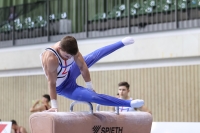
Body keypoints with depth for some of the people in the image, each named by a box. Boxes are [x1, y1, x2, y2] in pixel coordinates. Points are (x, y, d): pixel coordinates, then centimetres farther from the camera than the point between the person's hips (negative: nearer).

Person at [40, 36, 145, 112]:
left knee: (94, 57, 13)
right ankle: (129, 103, -15)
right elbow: (51, 83, -36)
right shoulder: (51, 58, -41)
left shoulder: (70, 48, -23)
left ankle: (122, 43, 35)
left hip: (69, 73, 7)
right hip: (63, 87, -6)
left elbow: (82, 66, -15)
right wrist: (54, 106, -35)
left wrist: (89, 87, -12)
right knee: (92, 96, -17)